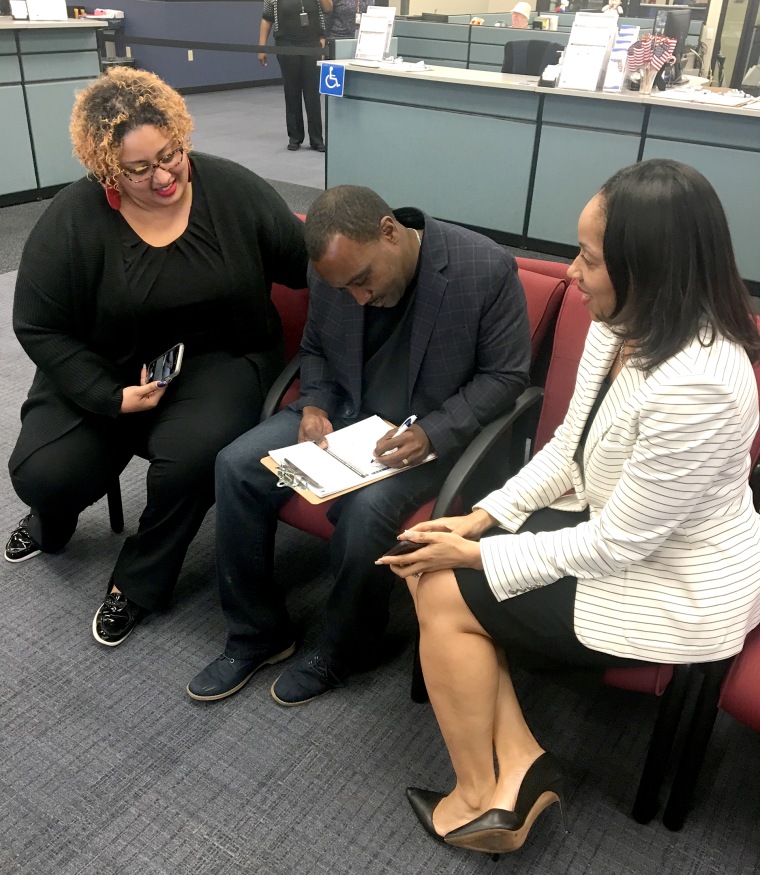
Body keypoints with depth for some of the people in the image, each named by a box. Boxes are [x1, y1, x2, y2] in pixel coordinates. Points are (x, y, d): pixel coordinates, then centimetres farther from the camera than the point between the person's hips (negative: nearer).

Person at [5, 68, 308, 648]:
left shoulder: (233, 190, -9)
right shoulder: (71, 222, -11)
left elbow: (305, 264, 0)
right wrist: (112, 397, -16)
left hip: (220, 359, -1)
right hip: (105, 372, 1)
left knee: (193, 452, -32)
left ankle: (139, 580, -1)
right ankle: (55, 520, 28)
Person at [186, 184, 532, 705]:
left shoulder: (487, 269, -19)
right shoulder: (334, 267, -5)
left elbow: (506, 374, -11)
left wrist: (432, 433, -24)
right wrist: (314, 405, -9)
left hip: (433, 433, -4)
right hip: (342, 413, 5)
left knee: (365, 508, -31)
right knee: (237, 467, -12)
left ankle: (345, 652, -1)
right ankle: (257, 634, 5)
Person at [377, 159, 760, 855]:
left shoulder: (697, 385, -33)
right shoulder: (621, 325, -6)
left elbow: (616, 545, -26)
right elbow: (568, 449, 5)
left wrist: (481, 556, -16)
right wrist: (482, 518, -4)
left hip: (671, 594, -8)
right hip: (618, 529, 9)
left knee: (443, 595, -7)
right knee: (431, 565, 0)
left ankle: (480, 796, 14)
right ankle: (519, 764, 6)